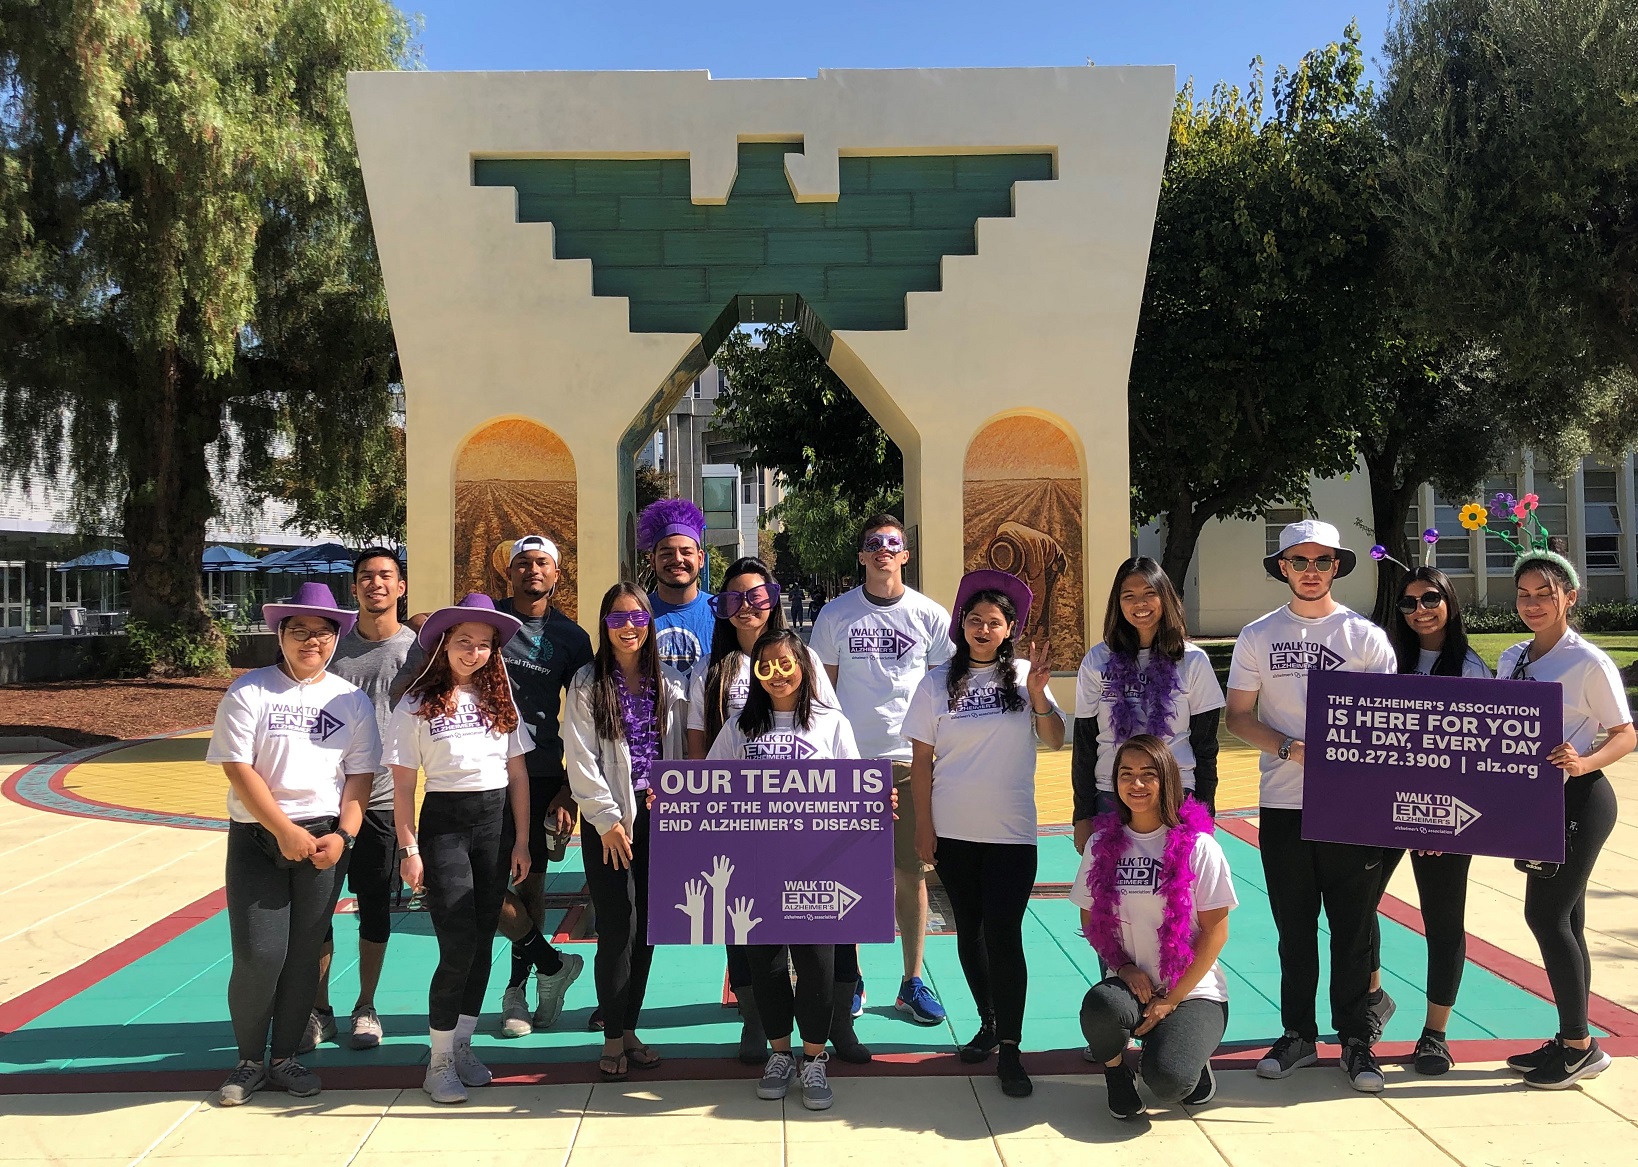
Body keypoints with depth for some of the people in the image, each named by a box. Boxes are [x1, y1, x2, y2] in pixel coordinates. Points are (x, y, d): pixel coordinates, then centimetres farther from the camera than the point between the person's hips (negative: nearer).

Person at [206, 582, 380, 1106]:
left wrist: (342, 836, -9)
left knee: (304, 954, 7)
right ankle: (249, 1061, 16)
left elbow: (360, 775, 5)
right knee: (257, 955, -5)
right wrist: (285, 831, -14)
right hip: (257, 838, -2)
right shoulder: (249, 692, -1)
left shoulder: (351, 700, 7)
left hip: (325, 840, 2)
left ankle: (284, 1058, 22)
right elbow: (237, 768, -7)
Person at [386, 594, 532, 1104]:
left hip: (495, 821, 4)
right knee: (458, 946, -8)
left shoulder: (500, 700, 8)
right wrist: (409, 850, -7)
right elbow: (403, 784, -2)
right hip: (444, 822, -4)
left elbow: (518, 773, 9)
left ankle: (463, 1045, 24)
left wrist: (522, 841, 5)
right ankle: (438, 1061, 7)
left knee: (483, 940, 9)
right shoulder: (418, 705, -2)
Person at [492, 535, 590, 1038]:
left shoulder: (571, 637, 5)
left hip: (543, 774, 1)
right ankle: (551, 962, 8)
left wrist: (569, 789, -1)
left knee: (531, 879, 6)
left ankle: (517, 989, 20)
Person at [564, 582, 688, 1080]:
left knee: (647, 926, 7)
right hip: (609, 819, -3)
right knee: (618, 927, -6)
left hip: (658, 815, 3)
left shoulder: (670, 683, 9)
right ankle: (613, 1038, 6)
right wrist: (608, 818, -10)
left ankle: (630, 1028, 20)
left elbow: (679, 750, 10)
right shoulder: (587, 684, 0)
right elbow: (581, 759, -5)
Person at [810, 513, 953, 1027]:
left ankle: (912, 983, 17)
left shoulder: (930, 616, 3)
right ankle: (850, 979, 19)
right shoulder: (835, 614, 4)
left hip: (910, 759, 0)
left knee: (911, 873, 5)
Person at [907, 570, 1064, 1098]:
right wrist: (924, 827, -1)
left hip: (1011, 833, -1)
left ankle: (1010, 1049, 2)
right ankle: (988, 1022, 29)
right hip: (953, 833, 2)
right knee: (969, 931, 11)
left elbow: (1054, 740, -6)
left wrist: (1037, 694, -22)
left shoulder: (1023, 676, 2)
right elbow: (921, 760, 2)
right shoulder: (938, 683, 2)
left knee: (1003, 935, -6)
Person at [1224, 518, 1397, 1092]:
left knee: (1353, 926, 4)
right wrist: (1291, 748, -12)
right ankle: (1298, 1034, 23)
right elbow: (1238, 717, 5)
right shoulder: (1258, 636, 6)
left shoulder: (1365, 636, 2)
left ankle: (1356, 1040, 17)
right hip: (1282, 804, 1)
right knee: (1294, 926, 10)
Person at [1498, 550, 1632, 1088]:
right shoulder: (1512, 659, 9)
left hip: (1578, 801, -7)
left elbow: (1626, 735, -9)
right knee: (1563, 921, 12)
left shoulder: (1589, 662, -11)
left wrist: (1585, 762, -26)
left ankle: (1580, 1046, 4)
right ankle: (1572, 1041, 21)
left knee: (1545, 914, -7)